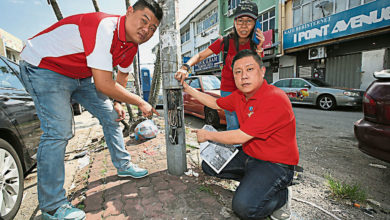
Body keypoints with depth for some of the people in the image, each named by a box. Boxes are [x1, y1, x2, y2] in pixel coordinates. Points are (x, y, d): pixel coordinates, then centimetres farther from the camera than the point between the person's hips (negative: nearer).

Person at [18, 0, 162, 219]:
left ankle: (123, 165, 23)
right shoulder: (104, 27, -33)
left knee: (111, 115, 6)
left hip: (81, 74, 8)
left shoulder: (131, 44, -5)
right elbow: (103, 84, -35)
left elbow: (122, 75, 11)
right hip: (42, 66, -8)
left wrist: (116, 103, 4)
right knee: (59, 131, -18)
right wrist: (141, 103, -26)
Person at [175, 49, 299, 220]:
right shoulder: (239, 96, -1)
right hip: (248, 155, 8)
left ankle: (281, 195, 4)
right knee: (209, 165, 8)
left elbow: (239, 137, -27)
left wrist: (207, 135, -11)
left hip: (276, 163, -8)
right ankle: (253, 180, 13)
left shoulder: (275, 99, -27)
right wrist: (187, 88, 13)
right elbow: (216, 103, 17)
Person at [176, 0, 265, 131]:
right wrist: (186, 67, -32)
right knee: (233, 127, -3)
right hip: (228, 90, -2)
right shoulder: (225, 42, -11)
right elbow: (200, 56, -13)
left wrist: (259, 49, -22)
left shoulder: (256, 44, -4)